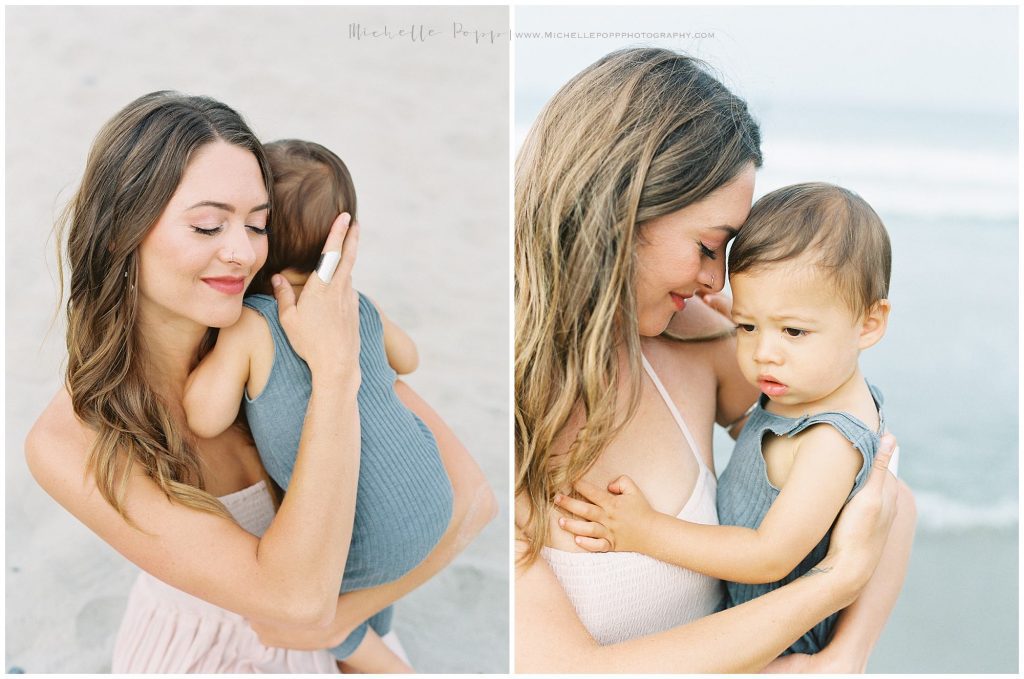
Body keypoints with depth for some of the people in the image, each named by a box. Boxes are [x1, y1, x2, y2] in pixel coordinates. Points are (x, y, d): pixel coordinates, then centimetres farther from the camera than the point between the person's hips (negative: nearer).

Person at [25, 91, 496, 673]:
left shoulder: (284, 336, -24)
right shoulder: (64, 444, -28)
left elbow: (469, 499, -22)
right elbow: (295, 598, -35)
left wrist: (339, 613, -27)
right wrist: (335, 370, -37)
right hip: (190, 650, -1)